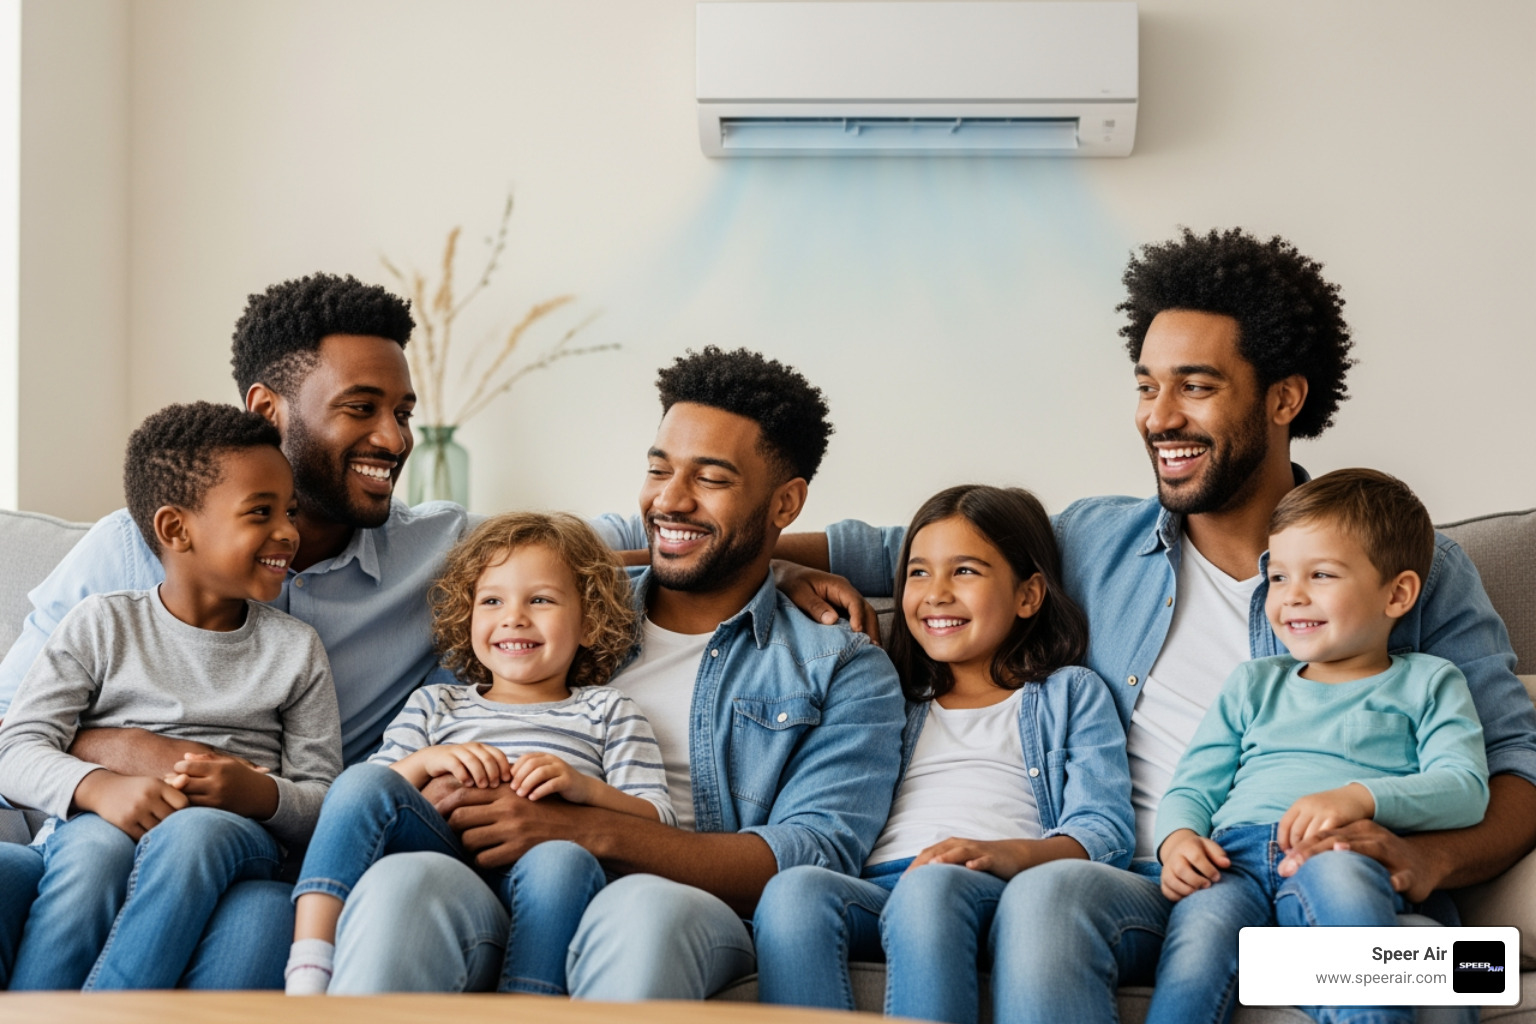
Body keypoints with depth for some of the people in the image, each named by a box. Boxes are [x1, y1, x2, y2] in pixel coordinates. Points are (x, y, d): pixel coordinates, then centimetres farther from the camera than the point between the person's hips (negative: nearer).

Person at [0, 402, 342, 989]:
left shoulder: (295, 649, 16)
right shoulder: (103, 625, 12)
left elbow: (323, 801, 10)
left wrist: (259, 795, -14)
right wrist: (102, 787, -19)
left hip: (235, 834, 0)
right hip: (93, 825, 0)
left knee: (195, 831, -35)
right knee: (98, 843, -36)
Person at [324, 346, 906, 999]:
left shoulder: (844, 672, 14)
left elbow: (820, 856, -3)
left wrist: (591, 833, -14)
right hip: (511, 907, 3)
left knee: (646, 910, -41)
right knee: (405, 880, -34)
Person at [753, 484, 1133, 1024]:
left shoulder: (1070, 694, 25)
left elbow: (1106, 832, 10)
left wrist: (1011, 852, -14)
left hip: (994, 889, -3)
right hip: (875, 887, 3)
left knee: (932, 886, -40)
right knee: (793, 888, -34)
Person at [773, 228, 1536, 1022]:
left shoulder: (1415, 569, 10)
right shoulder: (1097, 541, 21)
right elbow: (910, 552, 32)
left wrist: (1426, 857, -19)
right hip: (1147, 888, 3)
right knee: (1048, 894, -35)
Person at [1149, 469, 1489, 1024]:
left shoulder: (1427, 683, 21)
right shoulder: (1254, 684, 32)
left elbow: (1465, 788, 4)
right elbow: (1192, 787, 25)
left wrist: (1361, 797, -15)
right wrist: (1178, 838, 0)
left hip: (1348, 854, -2)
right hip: (1234, 857, 3)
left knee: (1335, 872, -41)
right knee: (1200, 936, -34)